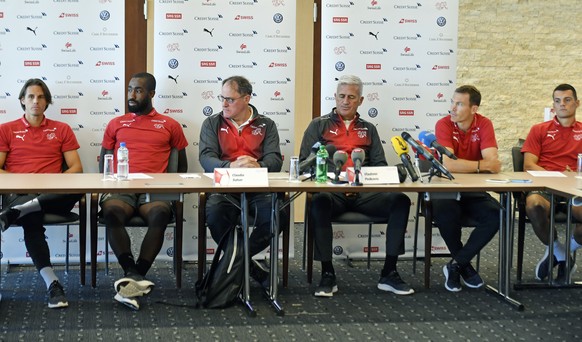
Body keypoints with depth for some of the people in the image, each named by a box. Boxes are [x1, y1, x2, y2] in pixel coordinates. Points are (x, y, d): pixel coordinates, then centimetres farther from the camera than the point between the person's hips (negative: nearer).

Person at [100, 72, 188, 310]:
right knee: (111, 214, -35)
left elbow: (182, 166, 21)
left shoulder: (169, 125, 20)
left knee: (160, 216, -36)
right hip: (120, 188, 1)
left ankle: (133, 278, -41)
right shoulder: (116, 124, 25)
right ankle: (135, 276, -44)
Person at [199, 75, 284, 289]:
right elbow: (206, 158, -2)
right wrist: (231, 166, -23)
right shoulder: (212, 123, 13)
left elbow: (275, 159, 1)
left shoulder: (266, 125, 15)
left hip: (258, 189, 1)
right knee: (214, 214, -34)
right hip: (224, 188, 0)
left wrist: (257, 166, -23)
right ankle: (250, 265, -15)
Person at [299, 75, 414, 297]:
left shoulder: (368, 129, 23)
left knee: (400, 200, -23)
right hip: (331, 189, -3)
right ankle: (328, 274, -27)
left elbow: (380, 165, 14)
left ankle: (389, 273, -18)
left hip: (364, 192, 3)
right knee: (319, 202, -38)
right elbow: (305, 162, 7)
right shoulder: (319, 125, 16)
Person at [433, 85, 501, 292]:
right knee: (445, 213, -35)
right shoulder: (444, 124, -10)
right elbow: (448, 164, -24)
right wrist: (480, 165, -22)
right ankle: (465, 265, -7)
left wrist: (461, 165, -23)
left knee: (495, 214, -26)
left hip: (474, 191, 2)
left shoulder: (484, 125, -4)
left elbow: (493, 164, -16)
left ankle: (456, 265, -11)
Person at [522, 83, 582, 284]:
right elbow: (528, 165, 5)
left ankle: (556, 252, -1)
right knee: (533, 204, -38)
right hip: (544, 188, 0)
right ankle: (562, 256, -9)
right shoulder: (539, 130, 17)